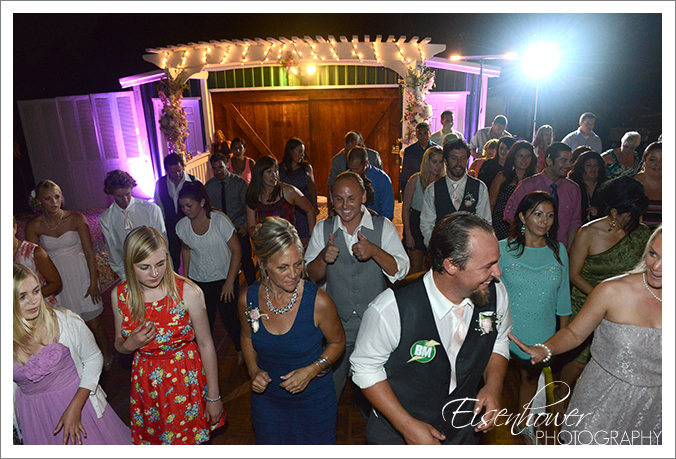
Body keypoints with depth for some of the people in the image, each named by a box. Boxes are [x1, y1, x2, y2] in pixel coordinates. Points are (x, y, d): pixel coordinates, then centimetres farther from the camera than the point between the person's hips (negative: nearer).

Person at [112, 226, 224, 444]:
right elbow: (119, 345, 8)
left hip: (186, 379, -3)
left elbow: (206, 344, -12)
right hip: (146, 384, 3)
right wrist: (130, 345, -17)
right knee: (154, 439, 20)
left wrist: (214, 397, -7)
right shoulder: (120, 295, -8)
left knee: (192, 440, 13)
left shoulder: (188, 292, -20)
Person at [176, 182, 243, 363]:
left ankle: (241, 350, 25)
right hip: (199, 281, 3)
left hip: (225, 278, -3)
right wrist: (185, 277, 12)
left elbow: (236, 251, -14)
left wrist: (230, 282, -15)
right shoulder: (182, 226, -7)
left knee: (229, 318, -1)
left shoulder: (220, 220, -18)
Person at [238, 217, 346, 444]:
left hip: (314, 400, -2)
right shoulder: (248, 299, -16)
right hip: (266, 399, 3)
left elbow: (337, 342, -7)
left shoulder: (318, 302, -25)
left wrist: (312, 370, -20)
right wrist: (254, 370, -9)